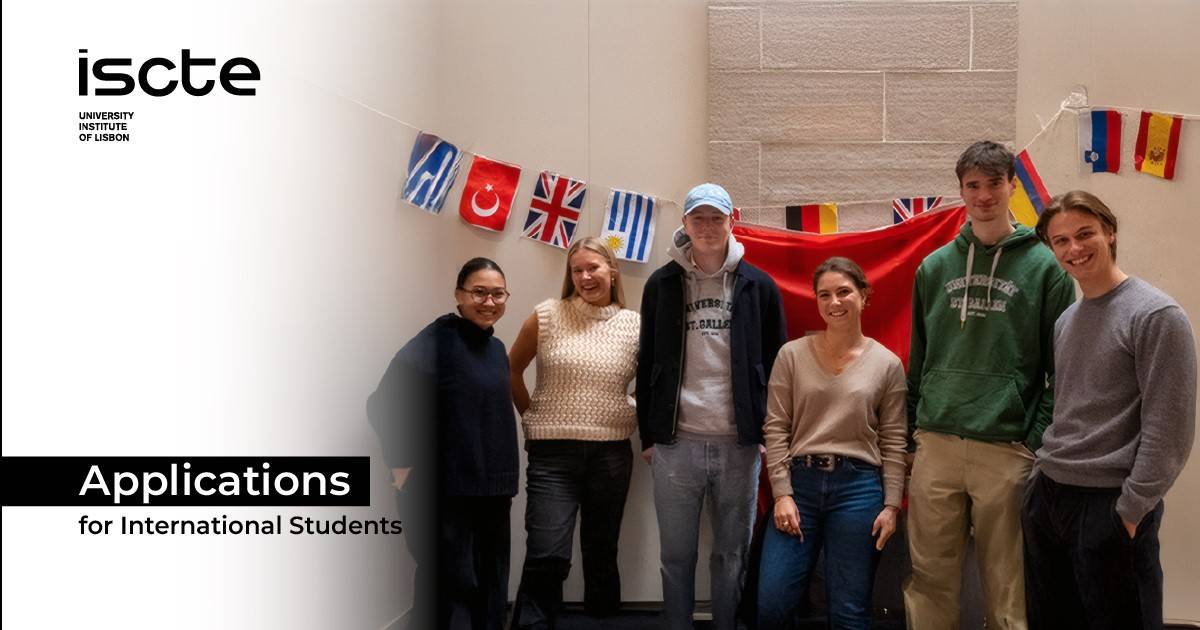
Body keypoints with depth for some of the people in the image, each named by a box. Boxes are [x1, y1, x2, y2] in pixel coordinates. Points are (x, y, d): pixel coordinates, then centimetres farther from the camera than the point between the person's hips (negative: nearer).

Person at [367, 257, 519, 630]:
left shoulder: (495, 349, 12)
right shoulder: (437, 340, -13)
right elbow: (385, 404, -19)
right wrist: (403, 466, -18)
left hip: (491, 494, 8)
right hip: (444, 493, -8)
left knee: (490, 591, 15)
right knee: (448, 590, -2)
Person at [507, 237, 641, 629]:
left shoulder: (634, 325, 2)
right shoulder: (547, 316, 0)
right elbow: (512, 369, 10)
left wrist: (646, 427, 3)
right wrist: (531, 415, 9)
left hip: (611, 454, 2)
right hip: (553, 452, -2)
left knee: (601, 553, 14)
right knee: (547, 556, -10)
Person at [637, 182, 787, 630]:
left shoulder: (758, 286, 4)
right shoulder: (662, 285, 6)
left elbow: (776, 365, 7)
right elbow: (647, 364, 8)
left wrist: (771, 433, 1)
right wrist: (648, 435, 4)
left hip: (740, 443, 0)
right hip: (676, 442, 0)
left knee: (732, 554, 9)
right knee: (676, 554, 7)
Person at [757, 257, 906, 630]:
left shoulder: (888, 364, 3)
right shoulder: (792, 355, 2)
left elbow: (893, 442, 5)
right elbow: (776, 429, 0)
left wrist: (891, 505, 0)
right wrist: (782, 494, -6)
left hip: (859, 487, 0)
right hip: (799, 482, 1)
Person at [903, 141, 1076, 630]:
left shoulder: (1044, 267, 1)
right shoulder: (935, 267, 10)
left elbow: (1061, 368, -1)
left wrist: (1039, 442, -7)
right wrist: (912, 431, 10)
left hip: (1008, 451, -3)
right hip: (935, 445, 3)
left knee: (1006, 590, 6)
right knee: (929, 580, 9)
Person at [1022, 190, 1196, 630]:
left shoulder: (1156, 315, -11)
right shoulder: (1066, 320, 13)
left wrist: (1132, 510, -15)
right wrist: (1044, 477, 13)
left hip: (1110, 505, -7)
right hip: (1047, 497, 7)